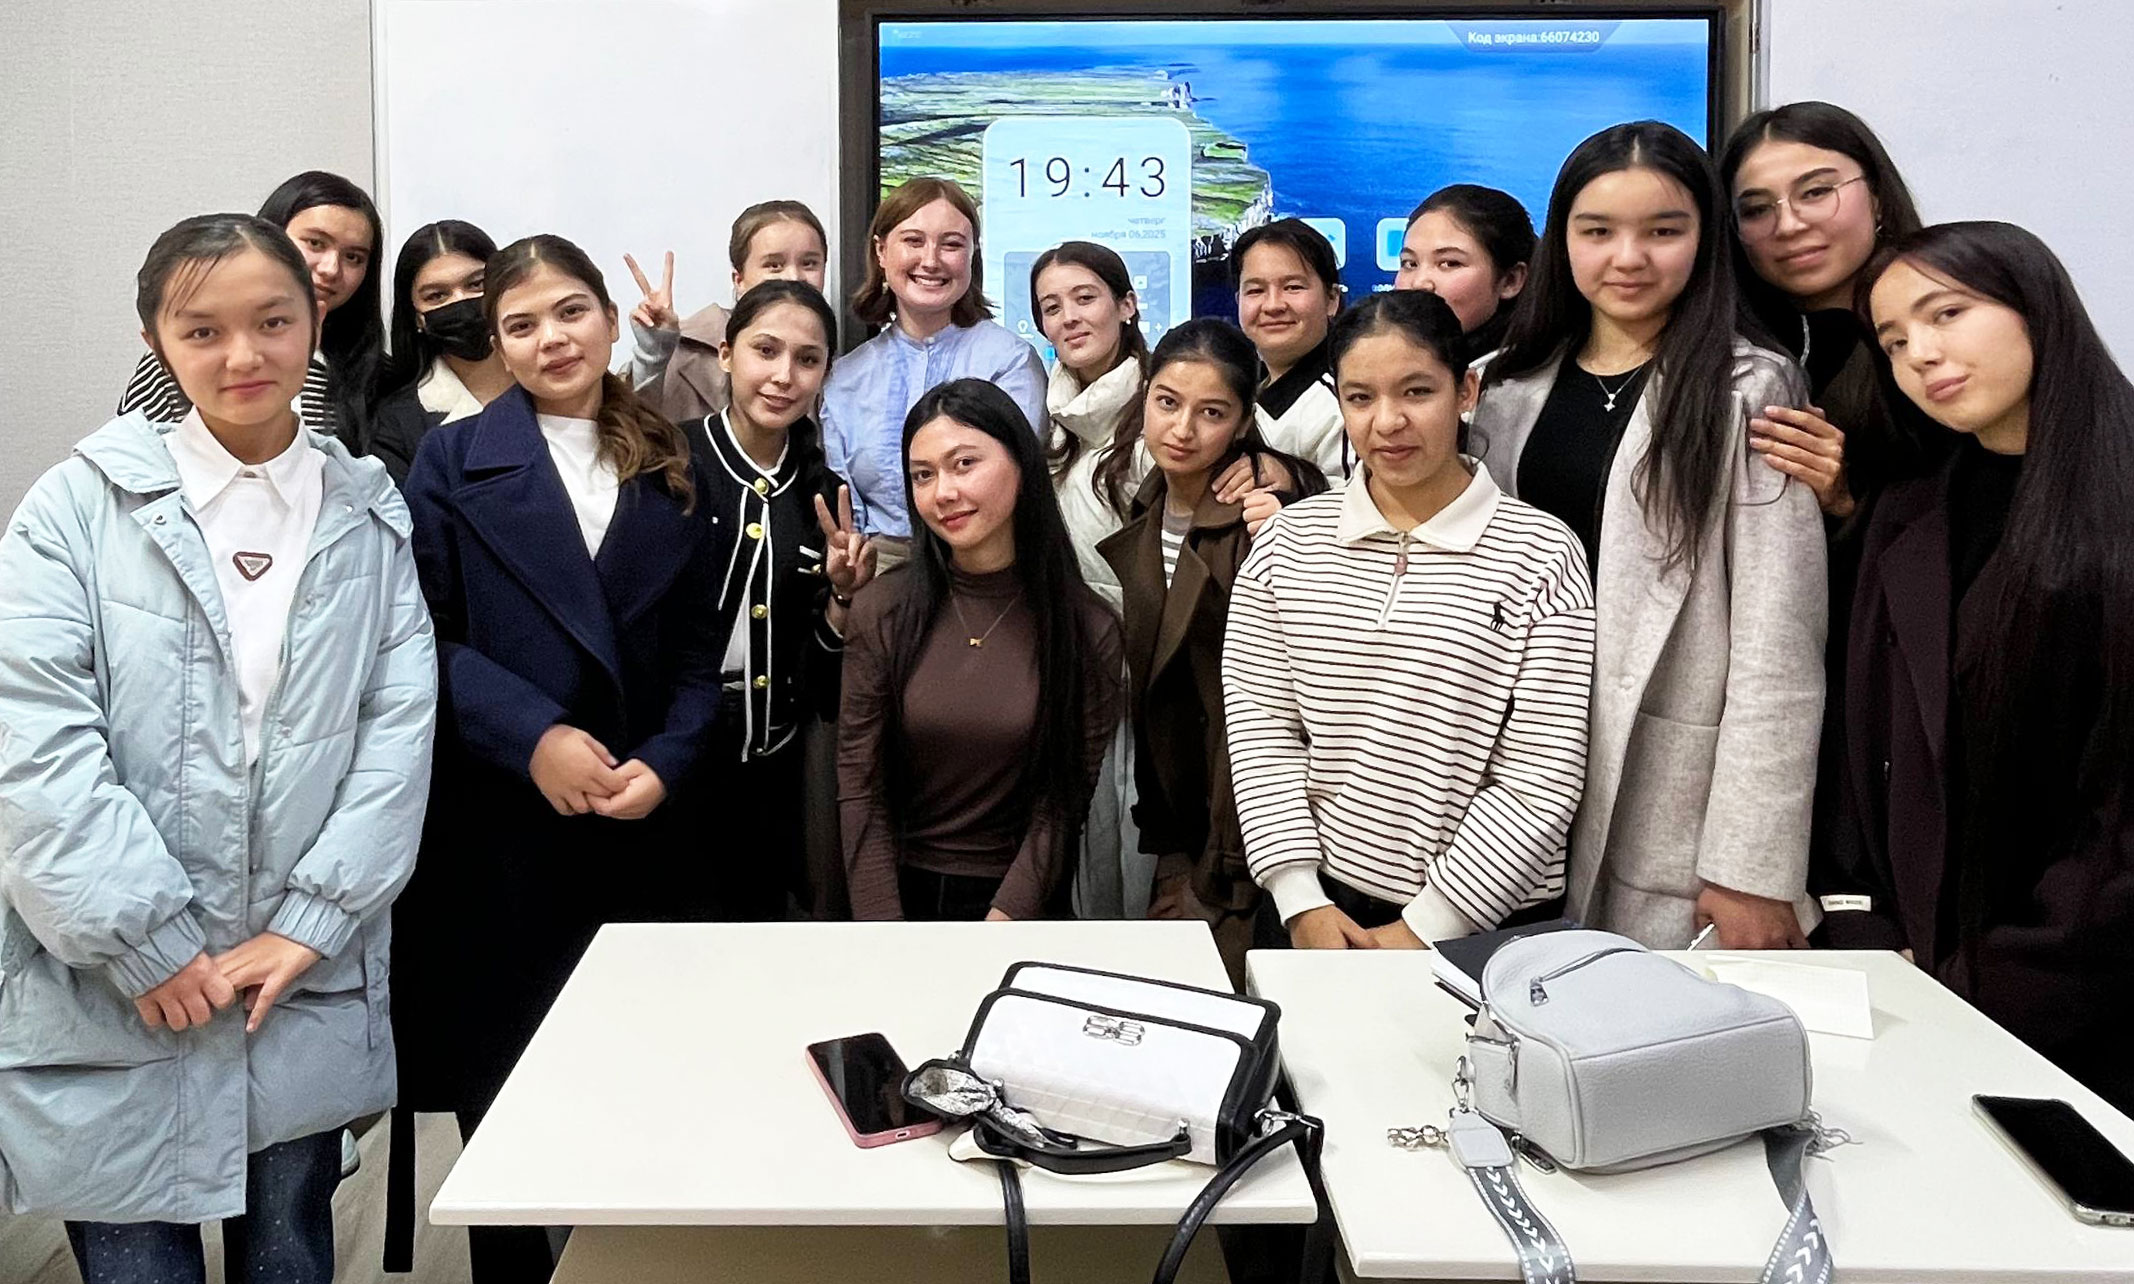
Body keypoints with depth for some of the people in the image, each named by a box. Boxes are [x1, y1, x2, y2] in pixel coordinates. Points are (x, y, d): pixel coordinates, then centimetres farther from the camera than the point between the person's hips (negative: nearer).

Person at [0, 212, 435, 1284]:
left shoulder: (370, 518, 6)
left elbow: (400, 723, -1)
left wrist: (307, 925, -9)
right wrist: (147, 942, -14)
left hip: (308, 988, 2)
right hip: (112, 997, -2)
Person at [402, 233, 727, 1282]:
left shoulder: (676, 470, 9)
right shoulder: (453, 461, 2)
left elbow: (702, 649, 7)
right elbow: (421, 634, -6)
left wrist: (666, 762, -8)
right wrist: (531, 735, -18)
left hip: (643, 821, 2)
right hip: (499, 820, -2)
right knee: (503, 1051, 8)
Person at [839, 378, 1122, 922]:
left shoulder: (1089, 630, -4)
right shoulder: (882, 610, -3)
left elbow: (1062, 801, -3)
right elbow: (859, 785, -3)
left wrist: (1002, 921, -13)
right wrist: (886, 945, -11)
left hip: (1022, 901, 0)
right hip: (899, 891, 1)